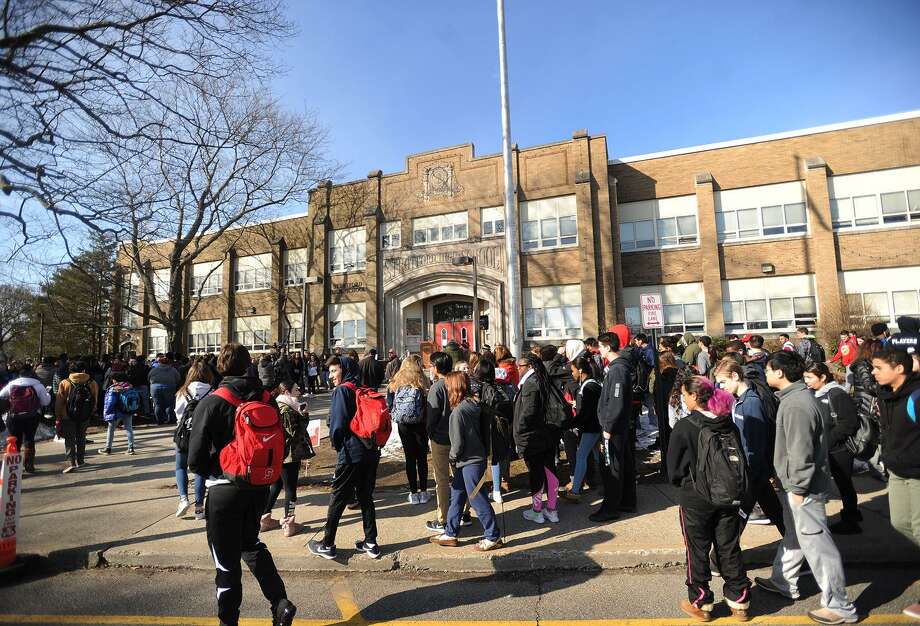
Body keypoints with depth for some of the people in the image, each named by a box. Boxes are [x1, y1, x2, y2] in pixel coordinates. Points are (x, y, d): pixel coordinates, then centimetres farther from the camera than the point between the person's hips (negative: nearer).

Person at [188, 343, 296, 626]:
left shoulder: (211, 403, -15)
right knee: (251, 543, 27)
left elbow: (196, 460, -15)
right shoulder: (265, 398, -4)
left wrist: (212, 471, 5)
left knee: (227, 561, 13)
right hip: (259, 486, 5)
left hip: (225, 490, -5)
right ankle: (280, 602, 19)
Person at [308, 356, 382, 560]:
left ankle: (327, 545, 18)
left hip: (350, 454, -6)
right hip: (371, 453, 6)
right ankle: (370, 543, 21)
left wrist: (336, 444, 2)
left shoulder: (342, 391, -10)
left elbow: (337, 424, -16)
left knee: (338, 499, 7)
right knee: (366, 497, 15)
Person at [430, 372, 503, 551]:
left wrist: (453, 457, -3)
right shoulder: (473, 405, 3)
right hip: (477, 457, 10)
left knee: (477, 499, 3)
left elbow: (457, 442, -21)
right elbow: (484, 430, 8)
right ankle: (451, 534, 29)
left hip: (470, 462, -9)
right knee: (456, 496, 17)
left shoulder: (458, 412, -23)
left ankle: (493, 537, 17)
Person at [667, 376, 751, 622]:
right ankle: (739, 602, 29)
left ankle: (700, 604, 23)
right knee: (730, 550, 17)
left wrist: (681, 482, 10)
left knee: (698, 552, 11)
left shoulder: (684, 427, -18)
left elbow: (673, 468, -10)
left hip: (695, 499, -4)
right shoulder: (729, 424, -3)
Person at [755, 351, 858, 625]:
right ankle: (784, 583, 38)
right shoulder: (795, 397, 8)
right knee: (794, 534, 22)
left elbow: (801, 451, -25)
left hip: (804, 487, -11)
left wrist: (798, 488, -19)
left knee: (816, 543, 1)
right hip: (797, 483, 11)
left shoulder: (796, 404, -24)